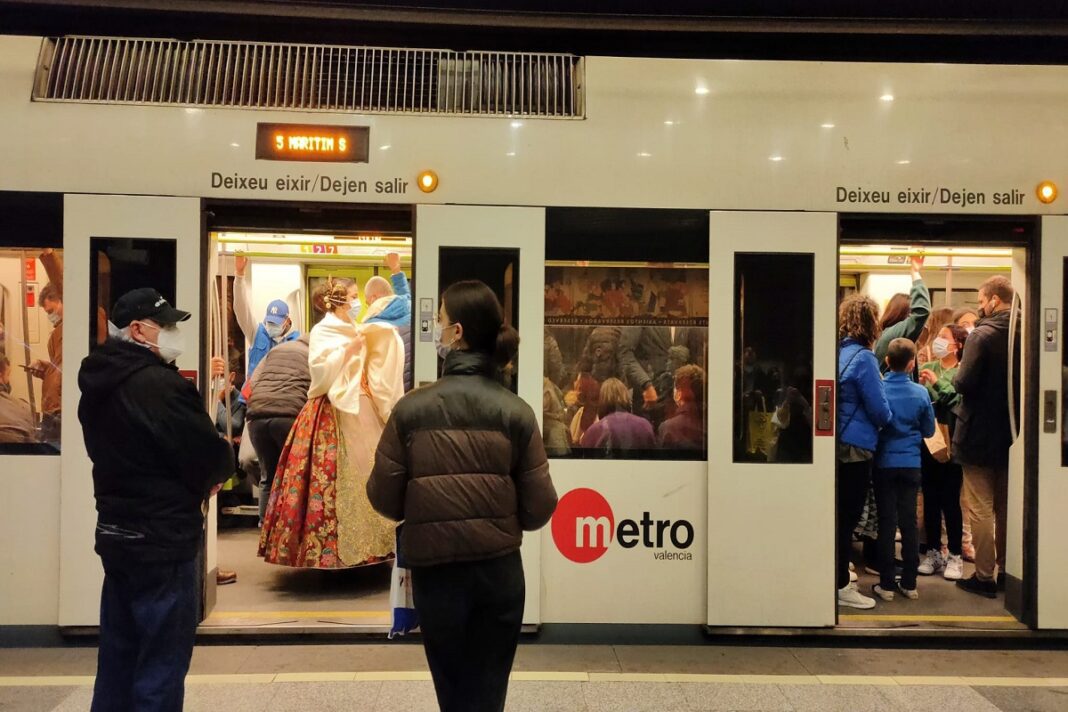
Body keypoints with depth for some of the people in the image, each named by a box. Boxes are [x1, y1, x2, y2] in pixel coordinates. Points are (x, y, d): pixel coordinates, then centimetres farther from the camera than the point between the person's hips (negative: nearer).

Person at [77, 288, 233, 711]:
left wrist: (199, 477, 5)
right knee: (161, 664, 3)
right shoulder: (158, 384, -22)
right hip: (162, 540, -9)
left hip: (115, 532, 9)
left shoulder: (98, 382, 7)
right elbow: (213, 457, -22)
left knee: (119, 656, 20)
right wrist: (214, 473, 2)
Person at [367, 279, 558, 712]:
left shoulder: (412, 408, -10)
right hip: (500, 571, 1)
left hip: (435, 572, 0)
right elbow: (539, 508, -6)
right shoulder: (516, 411, -8)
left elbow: (384, 499, -6)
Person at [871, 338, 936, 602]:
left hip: (884, 463, -1)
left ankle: (887, 584, 7)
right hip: (911, 464, 1)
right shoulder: (920, 392, -6)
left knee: (887, 522, 5)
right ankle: (909, 583, 16)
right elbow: (929, 430, 4)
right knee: (909, 522, 9)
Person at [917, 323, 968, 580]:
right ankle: (933, 552, 21)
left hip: (951, 442, -3)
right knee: (930, 498, 9)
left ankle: (955, 555, 13)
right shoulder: (927, 368, 8)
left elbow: (961, 403, -15)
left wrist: (938, 383, -18)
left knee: (950, 499, 0)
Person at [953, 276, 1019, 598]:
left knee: (981, 510, 2)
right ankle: (1006, 571, 26)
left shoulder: (983, 334, -18)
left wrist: (957, 373, -2)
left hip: (978, 435, -6)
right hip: (1011, 434, 6)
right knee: (1005, 508, 17)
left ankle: (984, 576, 8)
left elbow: (963, 383, -22)